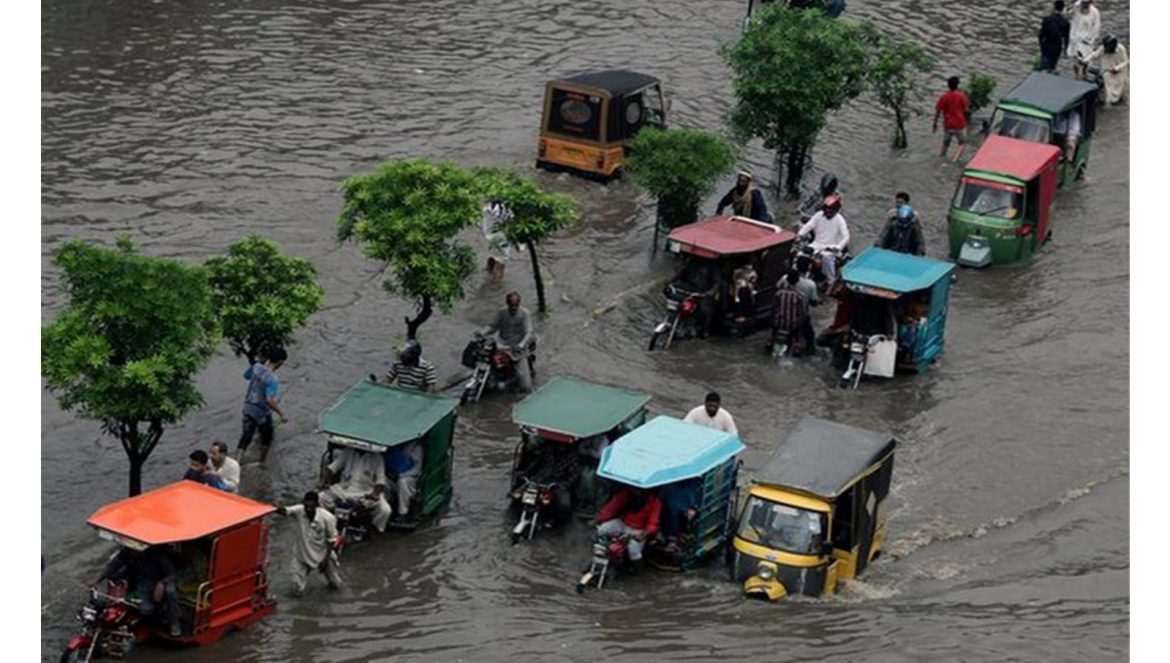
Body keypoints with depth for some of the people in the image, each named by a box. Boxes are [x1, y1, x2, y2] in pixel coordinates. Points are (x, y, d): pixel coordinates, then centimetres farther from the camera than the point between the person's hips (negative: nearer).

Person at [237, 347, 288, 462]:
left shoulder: (256, 367, -10)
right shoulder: (272, 379, -30)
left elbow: (246, 376, 13)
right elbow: (270, 400, -37)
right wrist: (281, 414, -27)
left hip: (248, 408, 5)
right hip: (262, 412, -5)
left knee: (246, 436, 12)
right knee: (266, 437, 22)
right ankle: (262, 461, 39)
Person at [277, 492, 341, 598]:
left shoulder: (327, 518, -25)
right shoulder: (298, 511, -25)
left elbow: (331, 539, -12)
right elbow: (284, 511, -46)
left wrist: (326, 559, -11)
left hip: (322, 554, 0)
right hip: (302, 554, 0)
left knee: (335, 585, 19)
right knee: (297, 591, -1)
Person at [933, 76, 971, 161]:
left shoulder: (944, 97, -3)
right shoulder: (962, 95, -9)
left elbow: (937, 112, -3)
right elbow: (967, 110, -7)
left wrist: (935, 124, 6)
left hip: (948, 125, 2)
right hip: (960, 125, -2)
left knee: (946, 143, 21)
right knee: (963, 143, 10)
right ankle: (956, 159, -11)